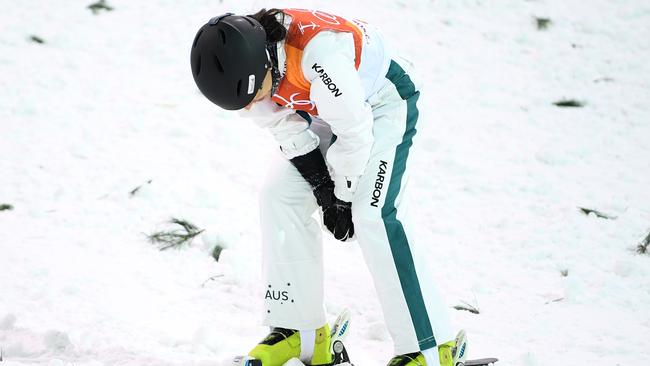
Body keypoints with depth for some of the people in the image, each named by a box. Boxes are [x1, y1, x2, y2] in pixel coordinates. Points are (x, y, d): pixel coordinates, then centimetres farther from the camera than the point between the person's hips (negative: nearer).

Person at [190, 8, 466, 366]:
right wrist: (324, 190, -12)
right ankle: (299, 333, 3)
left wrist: (344, 196, -17)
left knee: (373, 214, -20)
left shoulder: (317, 53, -41)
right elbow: (289, 131, -7)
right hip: (324, 108, 7)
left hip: (381, 99, -7)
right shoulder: (242, 68, -19)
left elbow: (354, 130, -30)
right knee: (279, 194, -5)